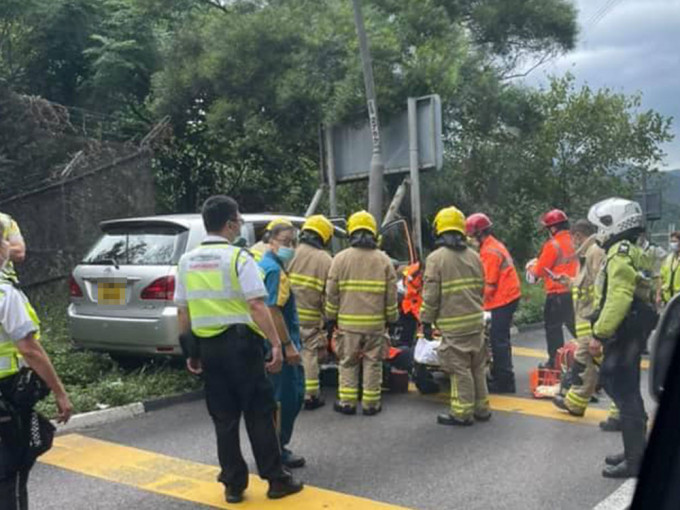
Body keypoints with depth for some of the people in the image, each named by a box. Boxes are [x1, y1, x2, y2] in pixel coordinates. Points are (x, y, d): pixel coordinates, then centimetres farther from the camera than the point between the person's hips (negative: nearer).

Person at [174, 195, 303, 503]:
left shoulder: (187, 261, 8)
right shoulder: (238, 257, -10)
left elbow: (182, 311, 10)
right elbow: (256, 305, -18)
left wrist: (191, 351, 17)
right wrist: (276, 343, -17)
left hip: (207, 346, 5)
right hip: (240, 344, -5)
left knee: (223, 417, 13)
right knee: (259, 413, 6)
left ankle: (233, 484, 19)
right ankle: (276, 479, 14)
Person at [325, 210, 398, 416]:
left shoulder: (341, 258, -3)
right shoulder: (384, 260, 1)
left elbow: (332, 293, -2)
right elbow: (391, 294, 3)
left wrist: (331, 317, 9)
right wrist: (391, 318, 14)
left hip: (348, 322, -1)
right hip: (376, 322, 1)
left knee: (348, 363, 11)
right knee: (373, 363, 10)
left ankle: (347, 402, 13)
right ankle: (370, 404, 14)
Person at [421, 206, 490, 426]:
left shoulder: (436, 258, -11)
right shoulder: (474, 256, 8)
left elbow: (431, 294, -12)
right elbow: (481, 288, 15)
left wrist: (427, 320, -3)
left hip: (453, 324, -6)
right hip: (476, 320, 6)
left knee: (460, 368, 1)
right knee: (477, 367, 16)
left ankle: (462, 412, 8)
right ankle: (481, 408, 25)